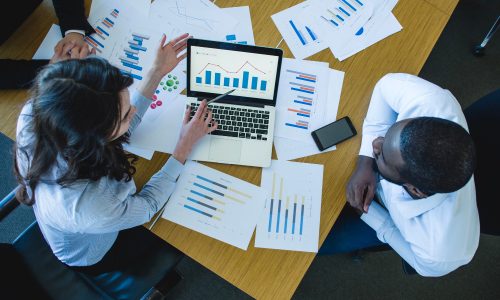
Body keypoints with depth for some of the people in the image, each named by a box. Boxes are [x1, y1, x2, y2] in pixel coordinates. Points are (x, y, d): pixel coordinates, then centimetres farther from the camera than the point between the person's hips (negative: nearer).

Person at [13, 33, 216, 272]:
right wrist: (186, 145, -24)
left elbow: (119, 131, -14)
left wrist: (157, 72, -16)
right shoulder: (88, 208, -49)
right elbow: (147, 206, -27)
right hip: (96, 258, -5)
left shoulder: (33, 115, -31)